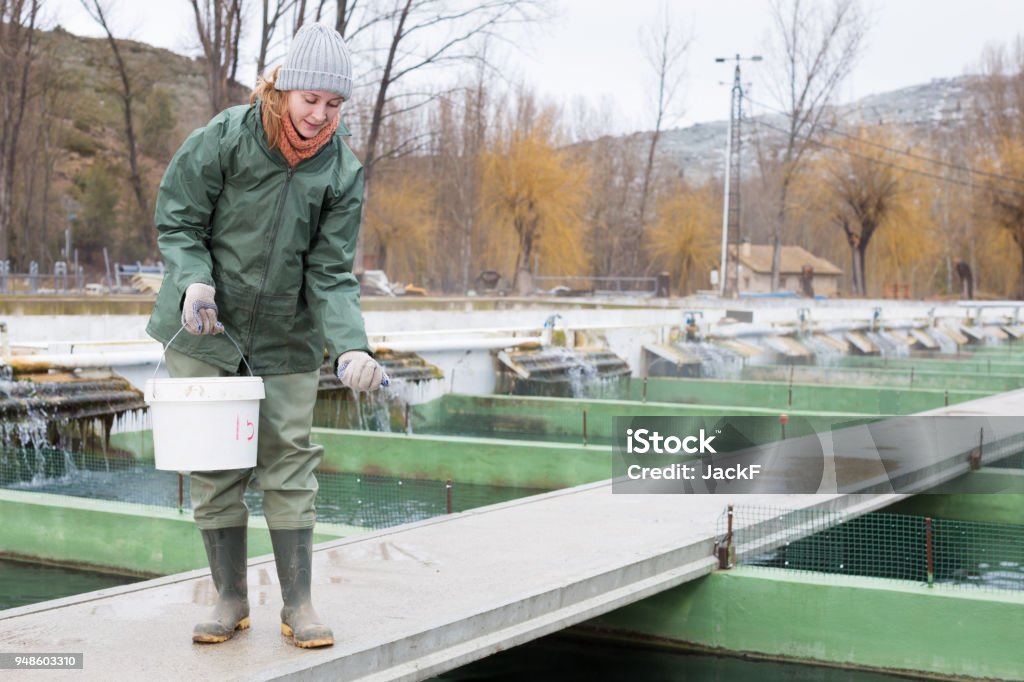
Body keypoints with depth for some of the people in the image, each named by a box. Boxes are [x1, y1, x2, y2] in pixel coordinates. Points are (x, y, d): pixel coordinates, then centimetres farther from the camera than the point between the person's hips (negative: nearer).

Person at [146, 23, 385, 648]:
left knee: (290, 462, 0)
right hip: (207, 327, -1)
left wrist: (352, 346, -24)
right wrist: (194, 280, -23)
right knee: (213, 463, 3)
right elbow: (177, 220, -4)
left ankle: (298, 604, 9)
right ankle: (231, 599, 15)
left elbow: (331, 273, -8)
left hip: (288, 340, 1)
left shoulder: (343, 173, -7)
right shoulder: (224, 139, -12)